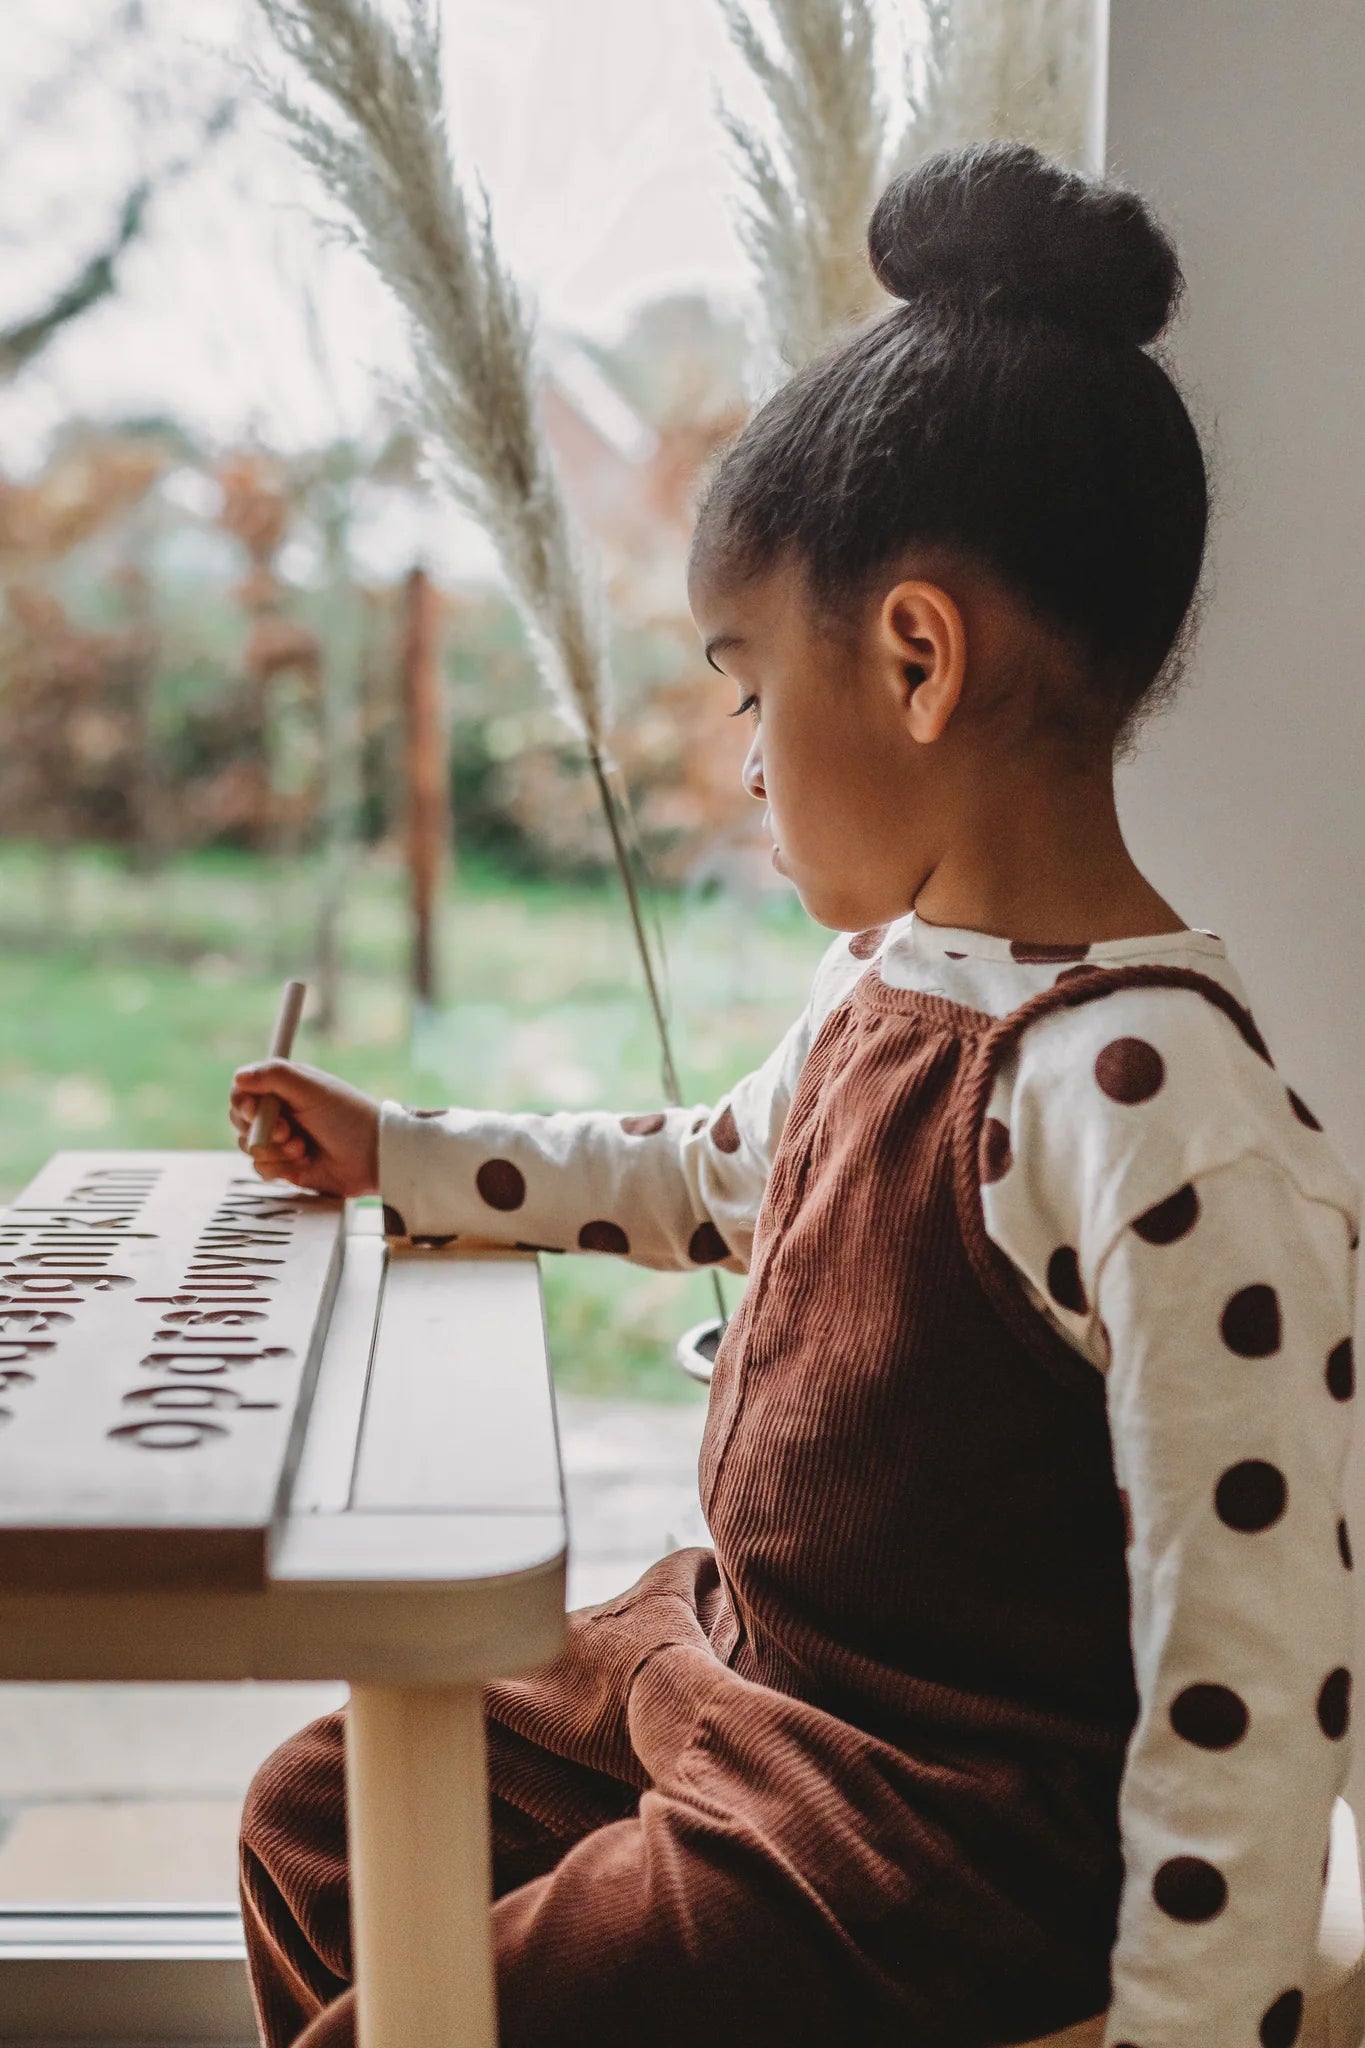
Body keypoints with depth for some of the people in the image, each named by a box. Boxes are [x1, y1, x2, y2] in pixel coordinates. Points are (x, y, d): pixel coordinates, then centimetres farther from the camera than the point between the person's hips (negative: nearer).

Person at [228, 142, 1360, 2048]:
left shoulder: (1163, 1114, -31)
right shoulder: (890, 973, 0)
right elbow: (710, 1174, 20)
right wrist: (389, 1154, 21)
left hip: (933, 1844, -9)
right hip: (727, 1668, 9)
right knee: (316, 1821, 17)